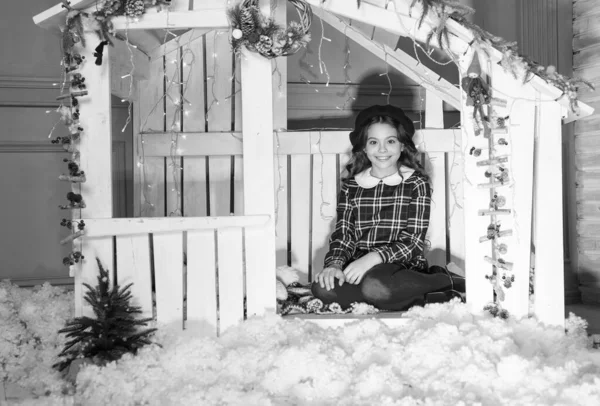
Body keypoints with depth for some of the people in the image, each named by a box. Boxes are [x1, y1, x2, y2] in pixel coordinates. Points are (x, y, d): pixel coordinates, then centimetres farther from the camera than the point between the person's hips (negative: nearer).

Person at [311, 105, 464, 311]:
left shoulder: (416, 183, 2)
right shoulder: (351, 185, 11)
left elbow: (414, 241, -6)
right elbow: (343, 233, 7)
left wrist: (374, 258, -21)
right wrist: (334, 264, -14)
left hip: (402, 266, -3)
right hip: (359, 270, 4)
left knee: (376, 288, -38)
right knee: (322, 288, -28)